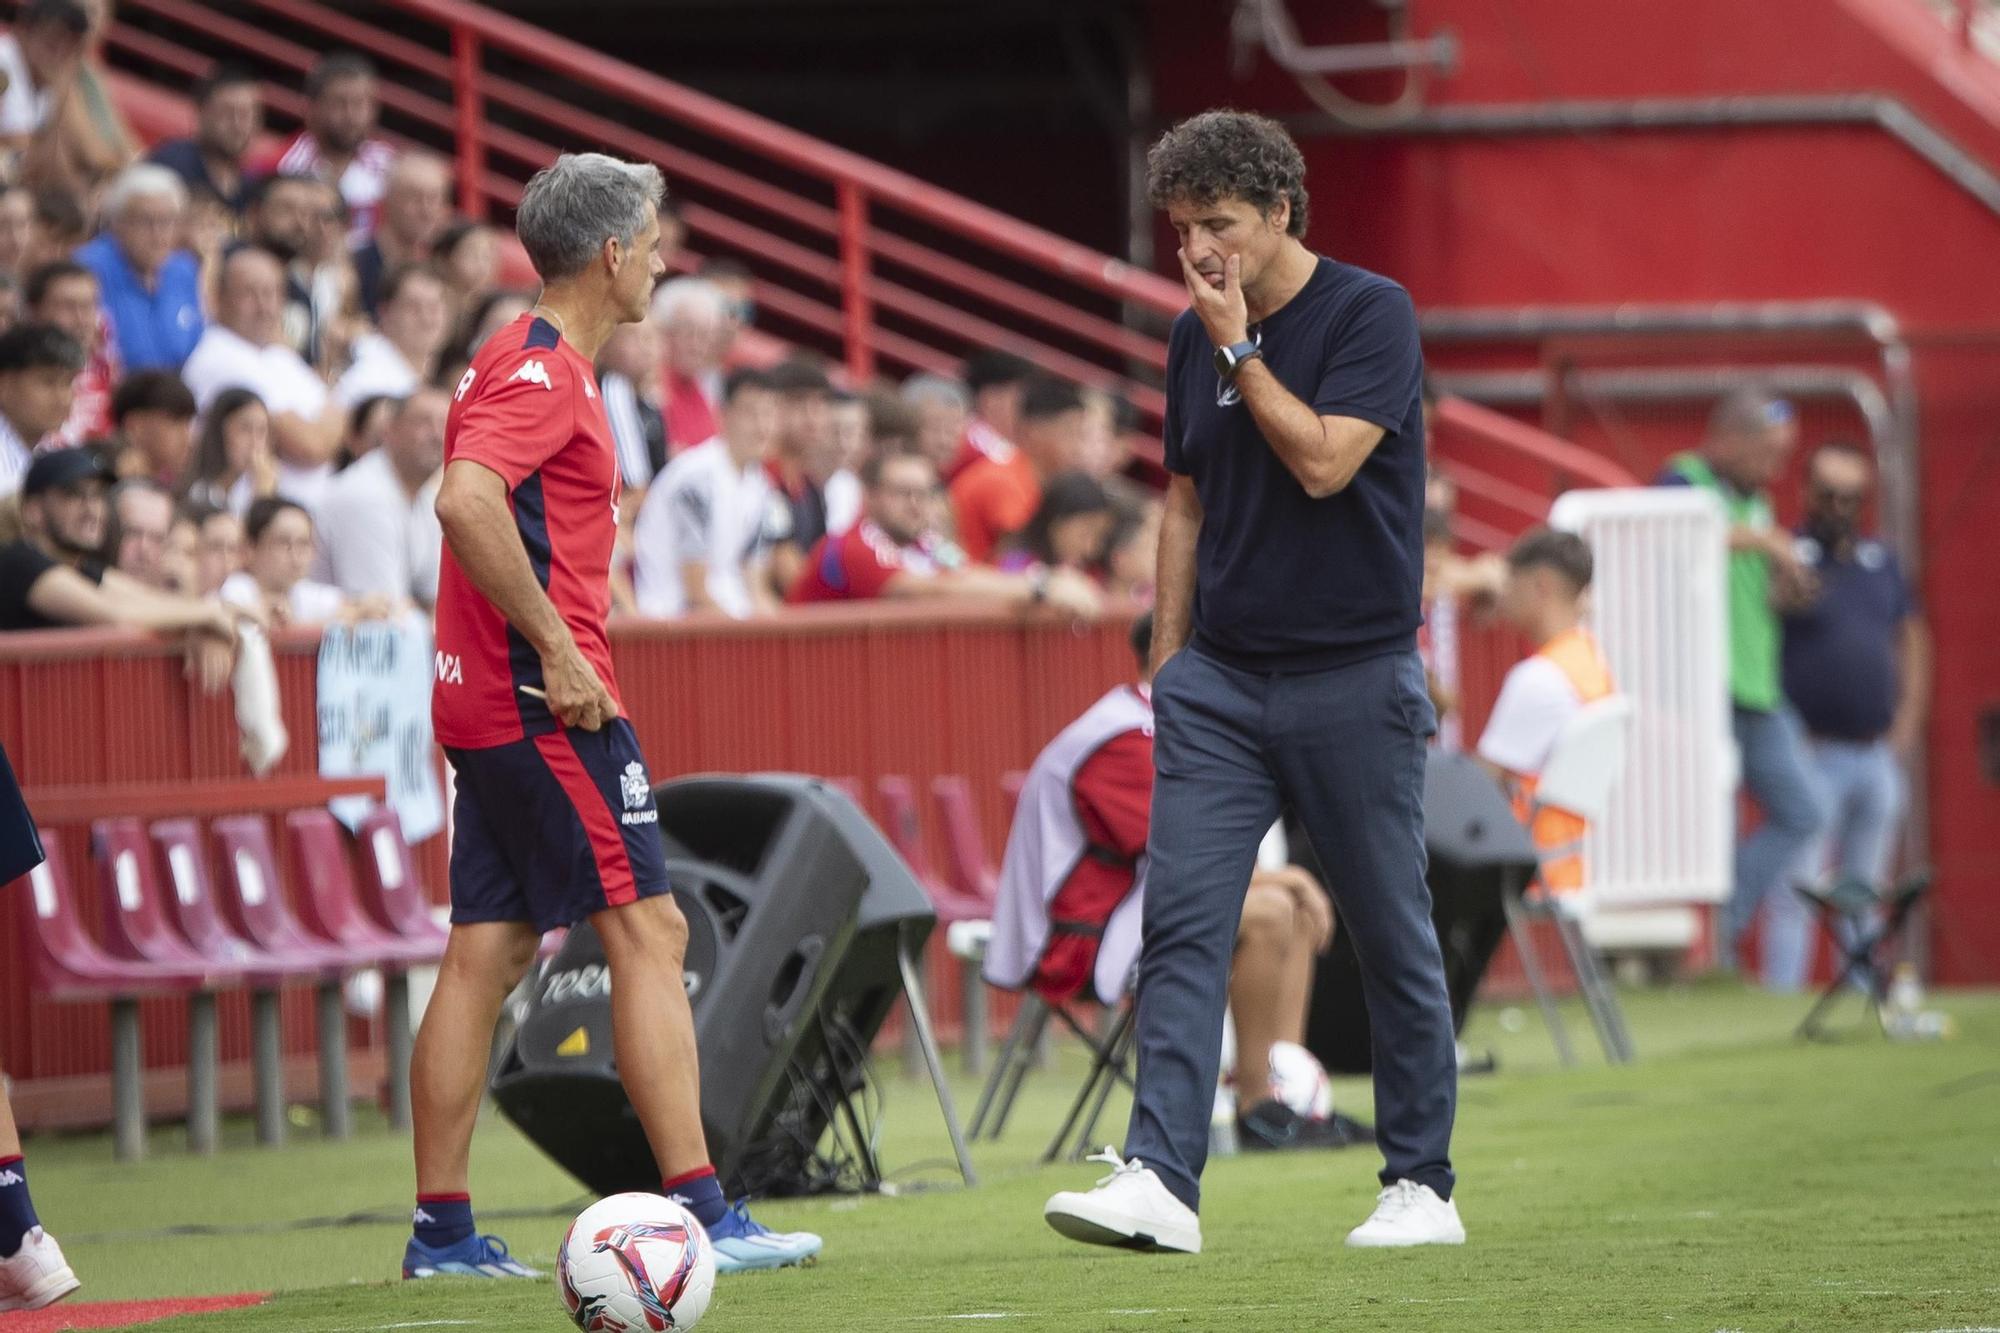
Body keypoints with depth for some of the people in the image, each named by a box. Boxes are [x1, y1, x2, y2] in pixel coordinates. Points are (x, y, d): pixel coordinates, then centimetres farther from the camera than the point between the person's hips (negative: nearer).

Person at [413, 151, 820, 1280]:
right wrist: (558, 649, -25)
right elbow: (466, 502, -28)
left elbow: (484, 509, 27)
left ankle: (442, 1229, 9)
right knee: (649, 931, -9)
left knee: (487, 954, 8)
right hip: (546, 707, -10)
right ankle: (701, 1213, -12)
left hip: (489, 707, 10)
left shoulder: (536, 365, 19)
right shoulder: (543, 372, -13)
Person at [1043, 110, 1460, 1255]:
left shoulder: (1371, 313, -8)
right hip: (1222, 679, 5)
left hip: (1354, 676, -5)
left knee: (1392, 936, 3)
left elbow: (1322, 461, -19)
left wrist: (1240, 350, -13)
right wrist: (1170, 652, 14)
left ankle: (1422, 1186, 13)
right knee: (1182, 921, -9)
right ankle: (1161, 1181, -15)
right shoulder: (1194, 340, 10)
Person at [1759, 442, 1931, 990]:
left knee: (1865, 888, 12)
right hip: (1813, 754, -6)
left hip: (1878, 754, 6)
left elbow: (1912, 637, 20)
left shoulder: (1882, 564, 13)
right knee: (1797, 887, -9)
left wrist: (1909, 717, 10)